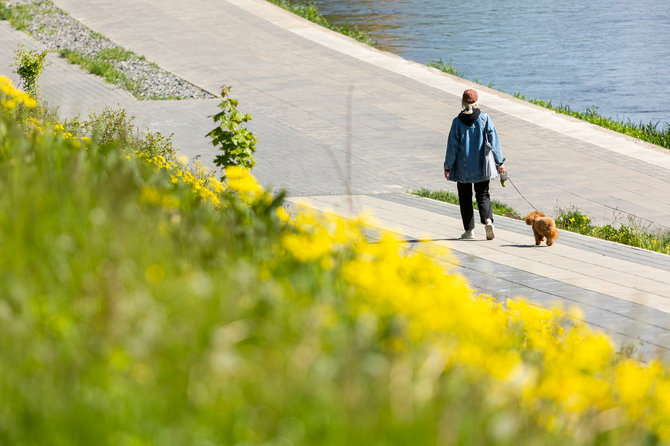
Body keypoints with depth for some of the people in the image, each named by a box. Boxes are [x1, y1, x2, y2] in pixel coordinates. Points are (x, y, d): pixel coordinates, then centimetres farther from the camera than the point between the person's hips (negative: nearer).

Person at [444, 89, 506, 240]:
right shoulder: (485, 119, -4)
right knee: (483, 195, 10)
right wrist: (499, 162, 5)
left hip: (463, 167, -1)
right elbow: (494, 141, -2)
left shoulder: (457, 122, -8)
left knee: (465, 198, 10)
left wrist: (448, 167, 2)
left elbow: (452, 146, -5)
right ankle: (487, 220, -16)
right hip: (481, 166, 1)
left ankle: (469, 230, 10)